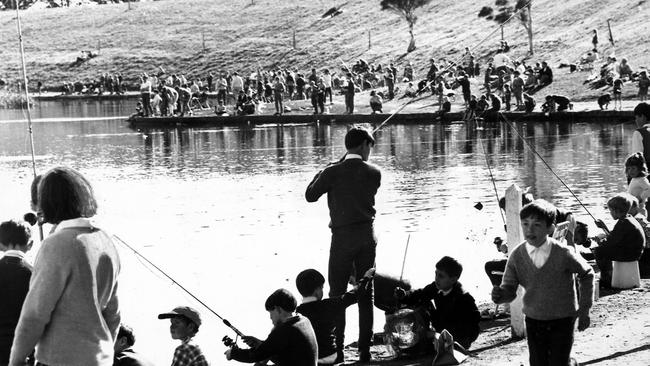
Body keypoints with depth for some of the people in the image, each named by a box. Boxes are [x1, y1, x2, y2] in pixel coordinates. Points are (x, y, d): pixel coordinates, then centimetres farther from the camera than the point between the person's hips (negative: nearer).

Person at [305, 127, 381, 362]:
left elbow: (310, 196, 0)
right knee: (366, 294, 10)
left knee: (337, 294, 6)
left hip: (343, 236, -3)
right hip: (367, 236, 3)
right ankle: (364, 350, 14)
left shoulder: (333, 172, -11)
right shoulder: (374, 174, -3)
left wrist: (321, 173, 13)